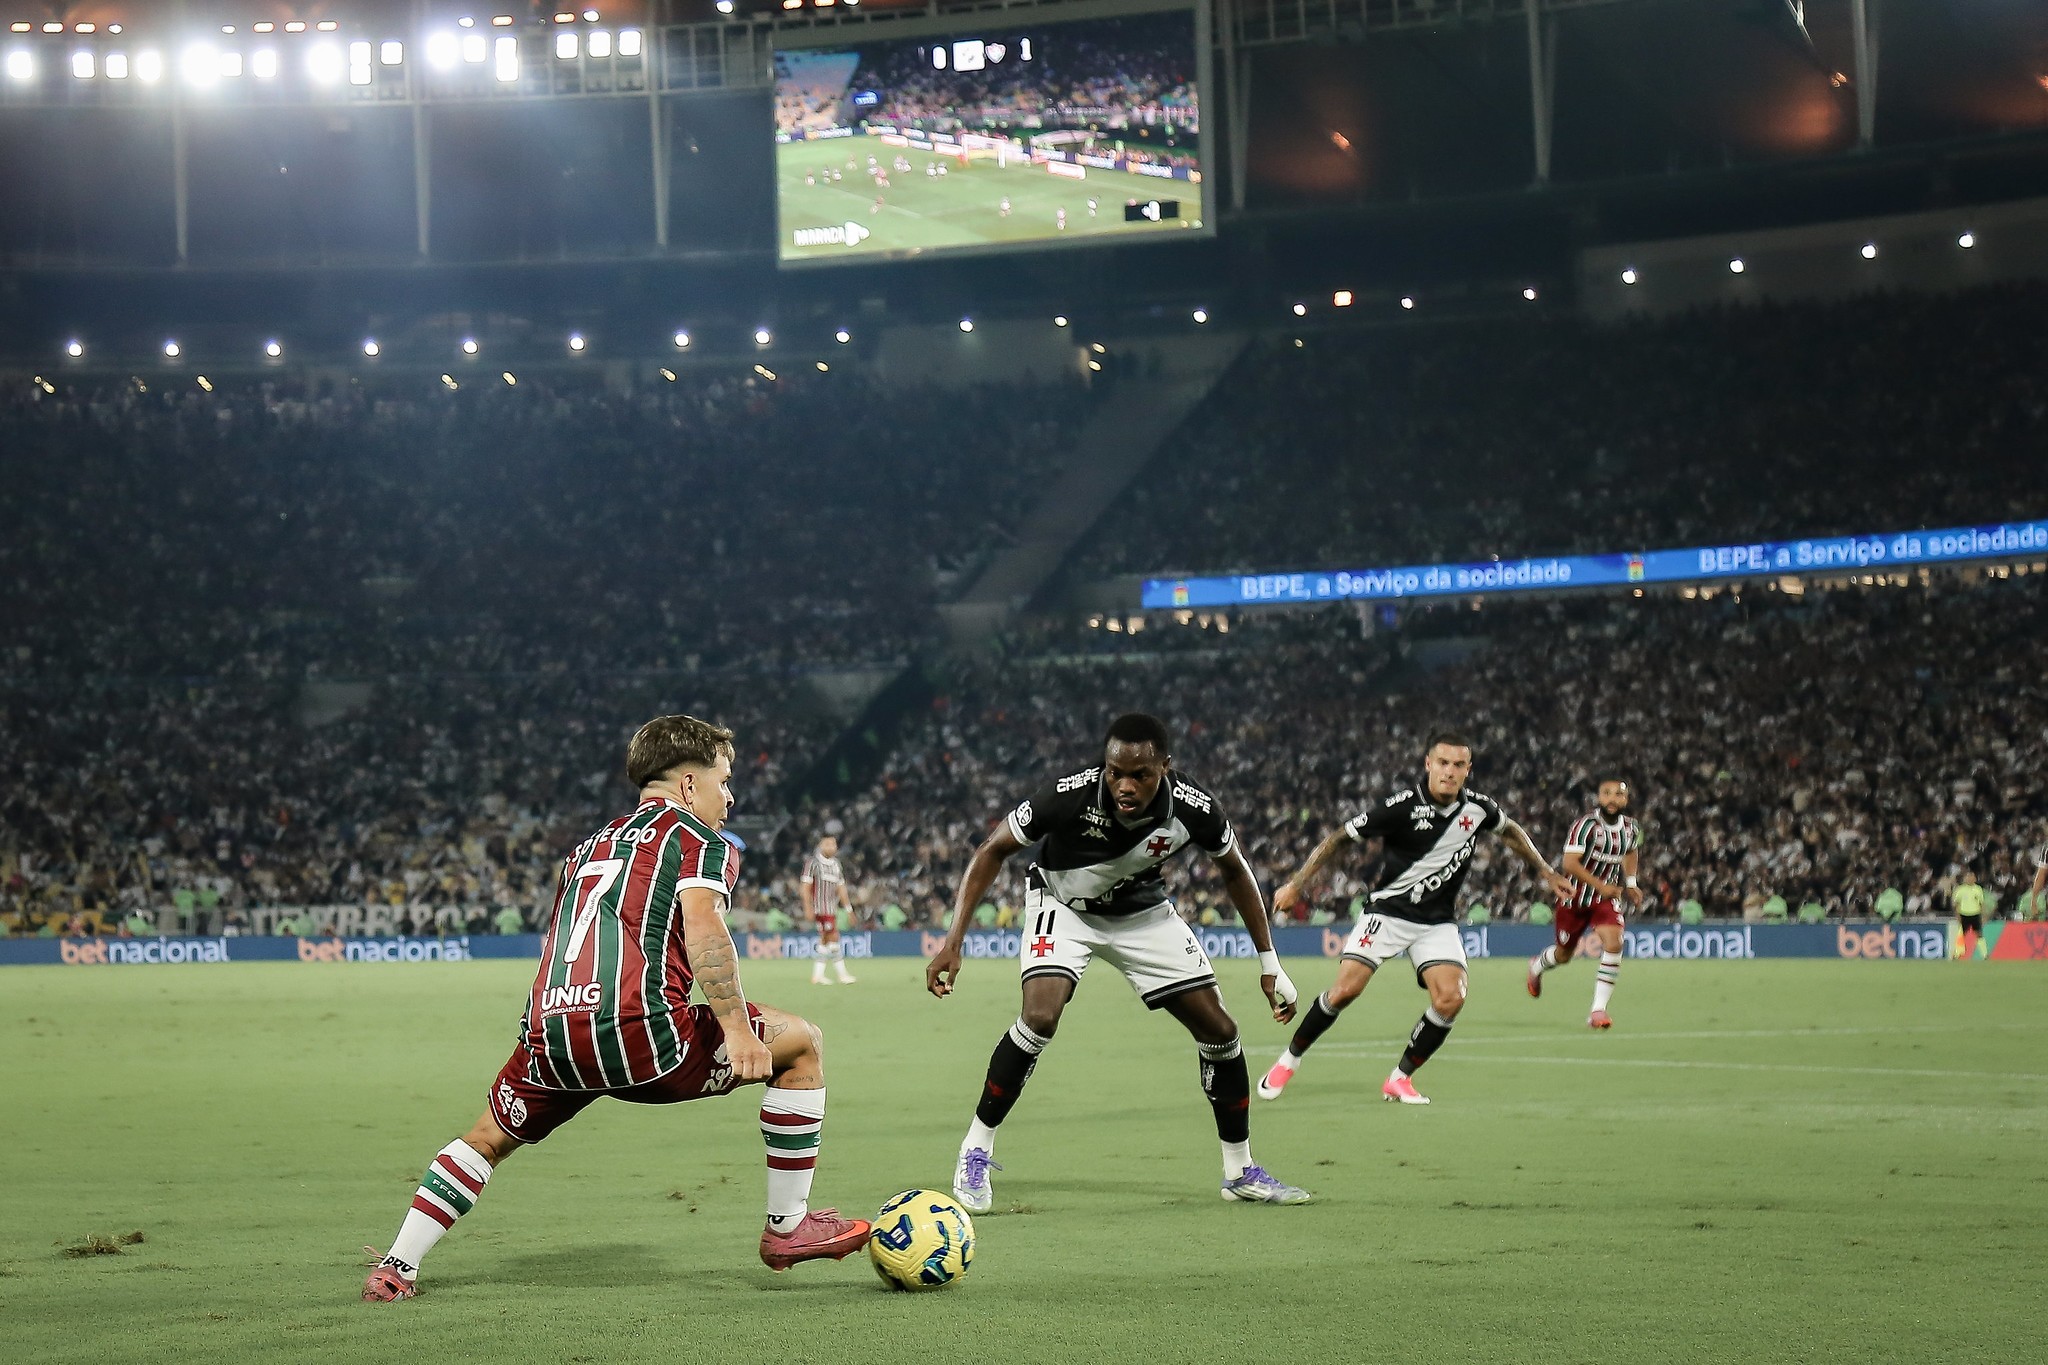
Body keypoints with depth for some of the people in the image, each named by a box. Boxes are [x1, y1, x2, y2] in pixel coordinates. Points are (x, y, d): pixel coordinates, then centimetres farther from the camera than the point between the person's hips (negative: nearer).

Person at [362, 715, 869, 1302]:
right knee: (801, 1042, 10)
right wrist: (736, 1028, -12)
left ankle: (394, 1270, 25)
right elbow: (702, 928, -9)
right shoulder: (695, 835, 10)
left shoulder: (587, 848, 31)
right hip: (639, 1028, -6)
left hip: (551, 1035, 6)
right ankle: (788, 1227, 13)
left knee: (489, 1138, 33)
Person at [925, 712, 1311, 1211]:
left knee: (1220, 1030, -1)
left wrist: (1269, 963, -2)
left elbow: (1235, 871, -5)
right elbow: (992, 852, -20)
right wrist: (953, 941, -26)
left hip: (1143, 912, 3)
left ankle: (1241, 1172, 18)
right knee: (1039, 1017, -27)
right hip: (1063, 905, -3)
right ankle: (975, 1153, -9)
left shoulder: (1194, 807, -27)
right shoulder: (1070, 795, -35)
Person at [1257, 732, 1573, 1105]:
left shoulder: (1478, 808, -4)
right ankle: (1289, 1060, 6)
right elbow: (1340, 837, -10)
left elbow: (1511, 831, 21)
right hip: (1388, 910, -3)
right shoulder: (1404, 805, -17)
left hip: (1438, 922, 4)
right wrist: (1297, 884, -12)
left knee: (1450, 998, -18)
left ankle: (1400, 1079, 0)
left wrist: (1547, 872, 23)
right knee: (1345, 989, -16)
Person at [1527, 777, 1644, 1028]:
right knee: (1564, 955, 12)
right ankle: (1537, 966, 51)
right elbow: (1569, 863, -28)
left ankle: (1598, 1010, -16)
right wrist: (1600, 885, -29)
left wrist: (1630, 883, 14)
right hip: (1575, 897, -4)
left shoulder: (1631, 829, -1)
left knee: (1613, 944, -22)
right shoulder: (1587, 825, -22)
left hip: (1606, 897, 4)